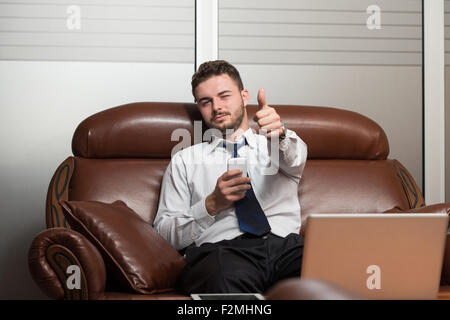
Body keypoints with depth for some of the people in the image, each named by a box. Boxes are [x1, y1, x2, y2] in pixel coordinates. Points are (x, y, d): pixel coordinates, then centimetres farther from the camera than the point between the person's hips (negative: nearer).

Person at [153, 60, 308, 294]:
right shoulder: (184, 161, 22)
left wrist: (278, 133, -27)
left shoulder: (283, 142, 25)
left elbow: (294, 158, -2)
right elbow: (164, 233, 15)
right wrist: (212, 204, -3)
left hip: (286, 245, 2)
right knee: (225, 278, -42)